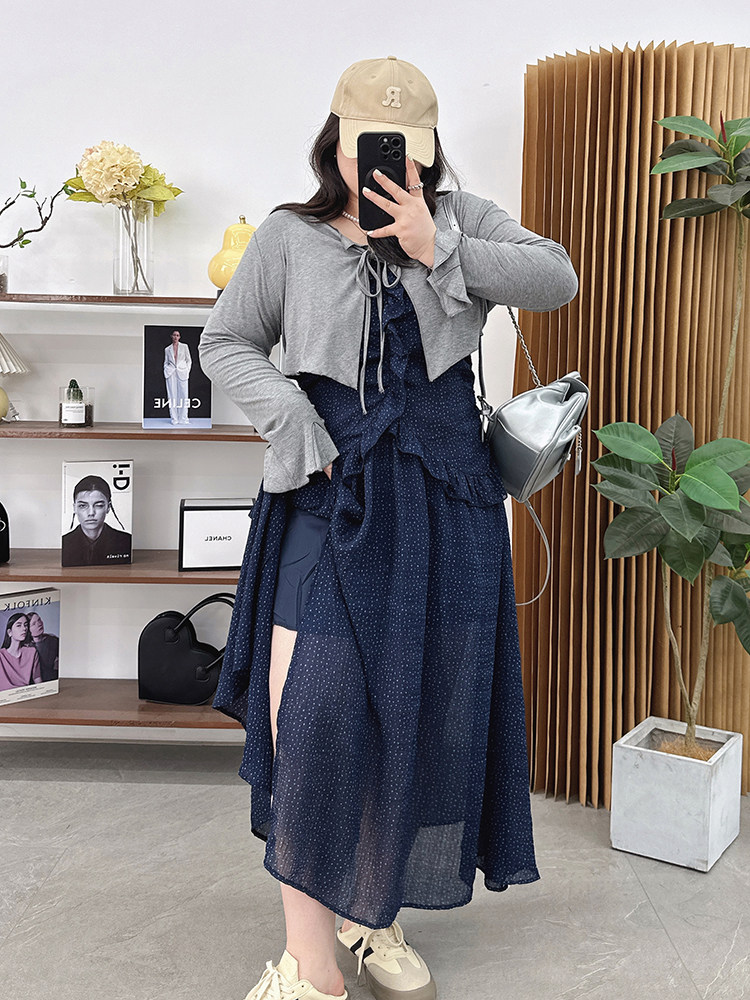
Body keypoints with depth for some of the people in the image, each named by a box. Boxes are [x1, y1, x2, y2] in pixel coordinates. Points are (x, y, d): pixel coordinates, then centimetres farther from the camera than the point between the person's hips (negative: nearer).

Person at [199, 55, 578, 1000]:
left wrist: (438, 251, -13)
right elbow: (225, 340, 10)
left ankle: (374, 917, 27)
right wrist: (287, 416, -6)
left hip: (442, 496, 2)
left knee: (424, 706, 6)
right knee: (314, 709, -11)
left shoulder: (461, 218, 9)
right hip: (329, 492, -1)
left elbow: (557, 278, -3)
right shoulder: (289, 236, 6)